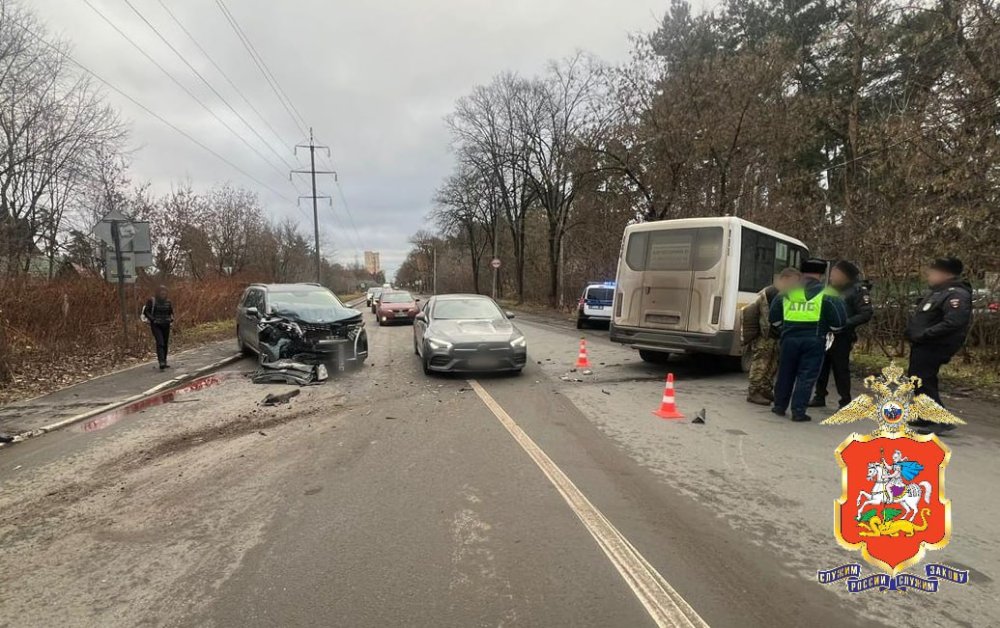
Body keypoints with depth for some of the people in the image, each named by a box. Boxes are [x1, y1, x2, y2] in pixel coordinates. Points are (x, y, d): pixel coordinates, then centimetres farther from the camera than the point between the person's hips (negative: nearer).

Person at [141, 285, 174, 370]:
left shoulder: (168, 302, 8)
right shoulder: (152, 301, -5)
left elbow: (171, 312, 20)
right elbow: (146, 312, -4)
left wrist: (171, 319, 2)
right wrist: (153, 319, -14)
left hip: (166, 325, 5)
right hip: (156, 326, -5)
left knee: (165, 344, 8)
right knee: (160, 343, -17)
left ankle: (164, 362, 18)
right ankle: (161, 362, -25)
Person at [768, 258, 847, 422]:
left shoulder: (787, 291, 9)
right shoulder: (826, 294, 0)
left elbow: (774, 319, 10)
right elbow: (838, 322, -4)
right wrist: (834, 328, 17)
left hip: (789, 338, 3)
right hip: (813, 340, -2)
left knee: (785, 373, 14)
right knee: (806, 376, 3)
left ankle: (780, 406, 23)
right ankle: (798, 411, 3)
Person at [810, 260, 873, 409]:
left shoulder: (858, 290, -6)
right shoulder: (831, 288, 15)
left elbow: (867, 313, -12)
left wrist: (846, 324, -20)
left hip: (842, 337, -6)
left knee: (841, 369, -1)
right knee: (821, 366, 9)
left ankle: (845, 402, 10)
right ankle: (819, 397, 20)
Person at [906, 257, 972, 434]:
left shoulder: (956, 295, -17)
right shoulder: (938, 292, 15)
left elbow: (953, 323, -29)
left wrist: (922, 335, -24)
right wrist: (913, 333, 9)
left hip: (932, 348, -10)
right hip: (923, 346, 10)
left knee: (922, 383, -9)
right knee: (918, 381, 16)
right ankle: (926, 418, 27)